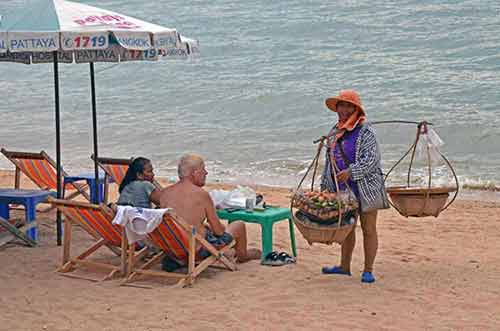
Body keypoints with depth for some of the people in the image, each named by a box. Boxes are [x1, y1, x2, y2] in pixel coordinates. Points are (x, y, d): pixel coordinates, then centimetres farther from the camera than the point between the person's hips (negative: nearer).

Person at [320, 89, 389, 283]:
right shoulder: (334, 133, 12)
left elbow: (371, 159, -19)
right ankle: (344, 266, 25)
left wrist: (350, 171, -29)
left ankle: (368, 271, 5)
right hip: (343, 189, 7)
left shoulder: (365, 132, -10)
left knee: (368, 229, 0)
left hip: (365, 187, -7)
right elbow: (329, 163, 19)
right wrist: (325, 186, 17)